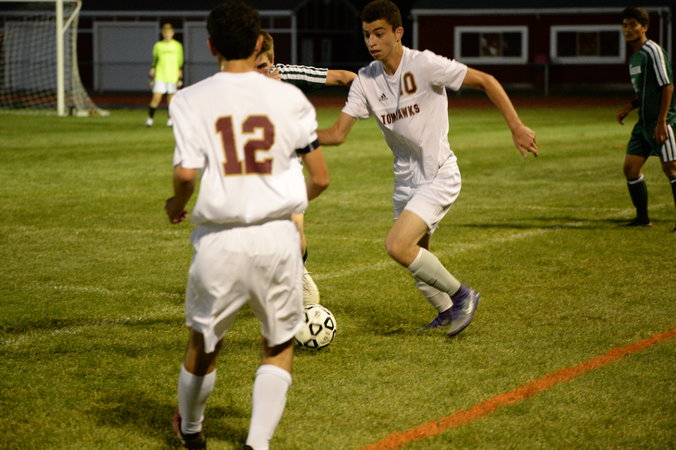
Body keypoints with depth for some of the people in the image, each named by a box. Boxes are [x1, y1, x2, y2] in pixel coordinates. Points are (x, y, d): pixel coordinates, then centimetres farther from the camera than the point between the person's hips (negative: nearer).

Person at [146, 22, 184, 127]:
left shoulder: (177, 46, 4)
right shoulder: (158, 45, 6)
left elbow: (180, 63, 8)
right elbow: (154, 62, 12)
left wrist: (180, 78, 5)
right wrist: (151, 75, 8)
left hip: (173, 77, 0)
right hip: (160, 76, 0)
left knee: (171, 99, 2)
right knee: (156, 98, -8)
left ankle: (170, 119, 16)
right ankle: (150, 118, 0)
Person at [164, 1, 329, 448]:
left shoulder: (191, 100, -3)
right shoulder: (289, 98, 1)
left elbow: (186, 173, -14)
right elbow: (320, 178, 3)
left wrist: (176, 205, 8)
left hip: (219, 240, 0)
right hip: (277, 236, 0)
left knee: (204, 343, 21)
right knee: (280, 346, 18)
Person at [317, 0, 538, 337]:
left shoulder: (424, 65, -18)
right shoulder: (366, 80, -1)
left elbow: (485, 81, -11)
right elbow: (338, 133, -2)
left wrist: (516, 127, -15)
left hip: (439, 176, -7)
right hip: (406, 179, 7)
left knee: (397, 246, -21)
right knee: (416, 257, 15)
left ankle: (461, 294, -1)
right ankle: (447, 313, 42)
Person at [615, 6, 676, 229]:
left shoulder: (653, 51, -11)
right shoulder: (635, 56, 17)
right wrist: (629, 108, 12)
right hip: (644, 122, 9)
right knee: (630, 167, 5)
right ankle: (642, 218, 15)